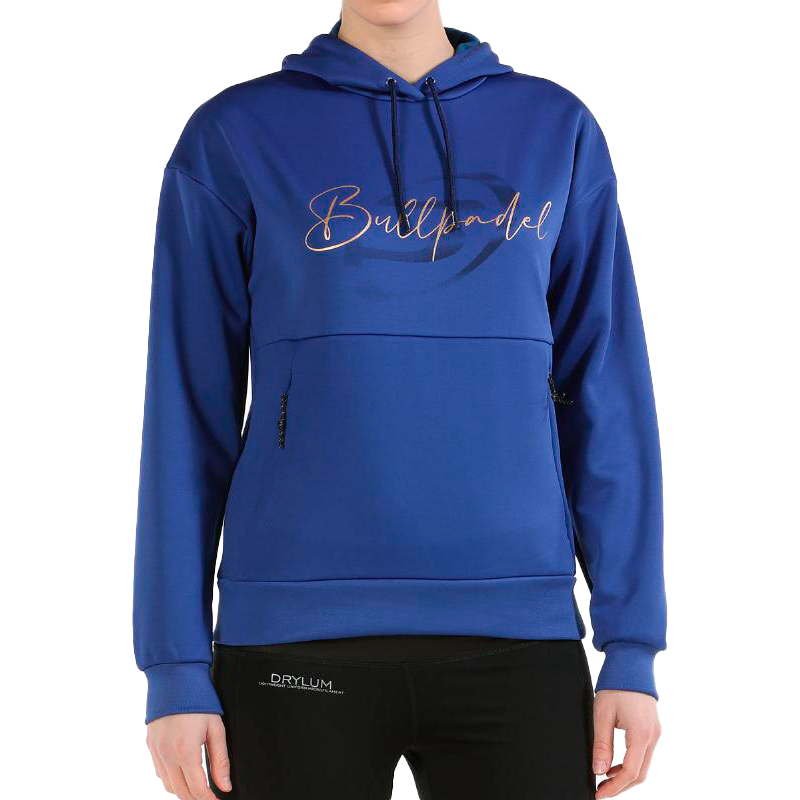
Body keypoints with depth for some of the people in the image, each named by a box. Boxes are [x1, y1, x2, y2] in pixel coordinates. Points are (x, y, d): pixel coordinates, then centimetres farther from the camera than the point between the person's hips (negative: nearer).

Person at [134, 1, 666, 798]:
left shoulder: (557, 131, 9)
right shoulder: (232, 140, 3)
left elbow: (604, 391, 7)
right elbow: (189, 409, 2)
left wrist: (633, 646, 1)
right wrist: (175, 669, -2)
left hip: (509, 634, 2)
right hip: (302, 636, -1)